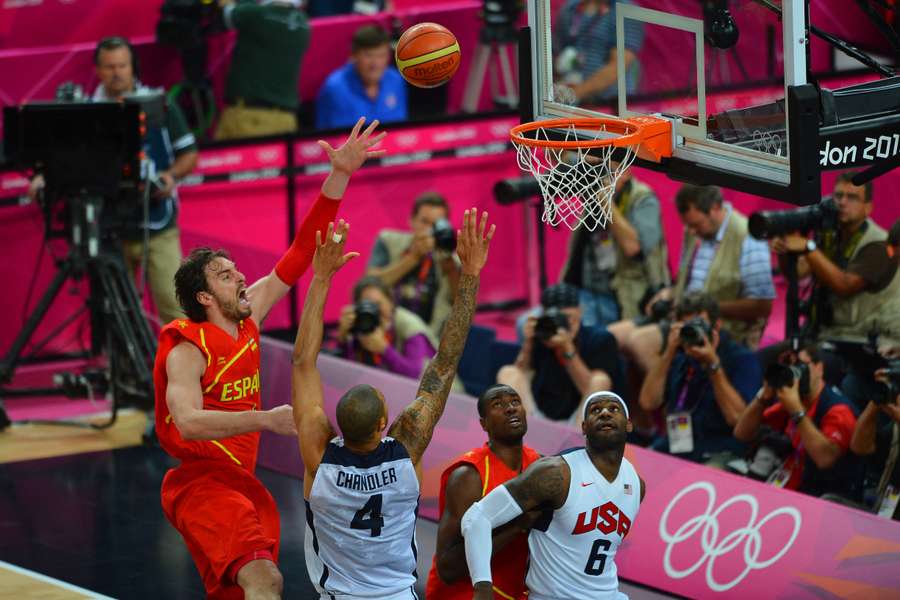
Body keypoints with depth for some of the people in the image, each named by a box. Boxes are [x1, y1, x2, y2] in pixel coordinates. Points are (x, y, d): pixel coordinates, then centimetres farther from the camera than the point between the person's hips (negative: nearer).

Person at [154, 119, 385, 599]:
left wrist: (340, 175, 4)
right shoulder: (186, 350, -13)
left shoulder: (249, 318, 8)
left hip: (241, 482, 9)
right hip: (200, 483, -9)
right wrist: (266, 419, -37)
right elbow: (187, 422, -29)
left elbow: (299, 255, 9)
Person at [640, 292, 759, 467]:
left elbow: (736, 417, -13)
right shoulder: (680, 358, 15)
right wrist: (669, 352, -3)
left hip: (719, 455, -5)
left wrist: (713, 364, -15)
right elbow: (648, 403, 4)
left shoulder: (742, 359, 0)